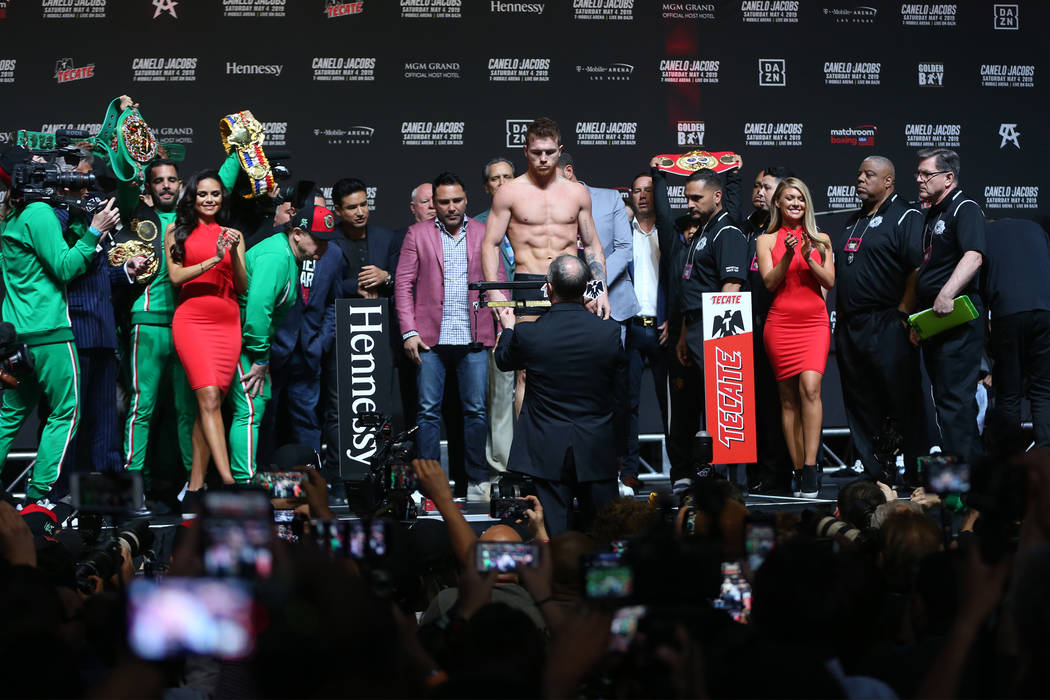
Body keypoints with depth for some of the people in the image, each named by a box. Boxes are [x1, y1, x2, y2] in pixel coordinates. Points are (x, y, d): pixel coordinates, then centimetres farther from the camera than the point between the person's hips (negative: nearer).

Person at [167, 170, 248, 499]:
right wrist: (213, 260, -11)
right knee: (208, 398, -18)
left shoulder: (231, 235, 17)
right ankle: (227, 481, -28)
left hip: (227, 322, 3)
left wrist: (234, 253, -7)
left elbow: (242, 286, 10)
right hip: (191, 320, -3)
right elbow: (176, 276, 1)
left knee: (211, 403, -1)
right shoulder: (177, 231, 11)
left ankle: (196, 485, 3)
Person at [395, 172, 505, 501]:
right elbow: (403, 284, 4)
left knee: (476, 411, 2)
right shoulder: (417, 234, 7)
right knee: (428, 411, 0)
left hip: (473, 339, 1)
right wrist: (409, 331, -5)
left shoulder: (484, 234, 10)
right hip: (431, 338, -1)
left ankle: (478, 482, 10)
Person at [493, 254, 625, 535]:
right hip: (597, 449, 1)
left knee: (554, 535, 5)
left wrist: (507, 328, 28)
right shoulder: (608, 331, -11)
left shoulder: (526, 333, -14)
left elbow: (503, 361, 10)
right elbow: (619, 392, 3)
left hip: (548, 451, -1)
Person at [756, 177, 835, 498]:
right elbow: (769, 282, -2)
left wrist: (808, 257, -10)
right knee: (789, 398, -1)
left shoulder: (821, 240, 13)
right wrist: (788, 256, -16)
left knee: (810, 387, -18)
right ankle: (798, 471, 3)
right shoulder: (767, 240, 9)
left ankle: (810, 468, -21)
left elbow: (829, 281, 5)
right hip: (781, 323, 0)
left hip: (815, 322, 0)